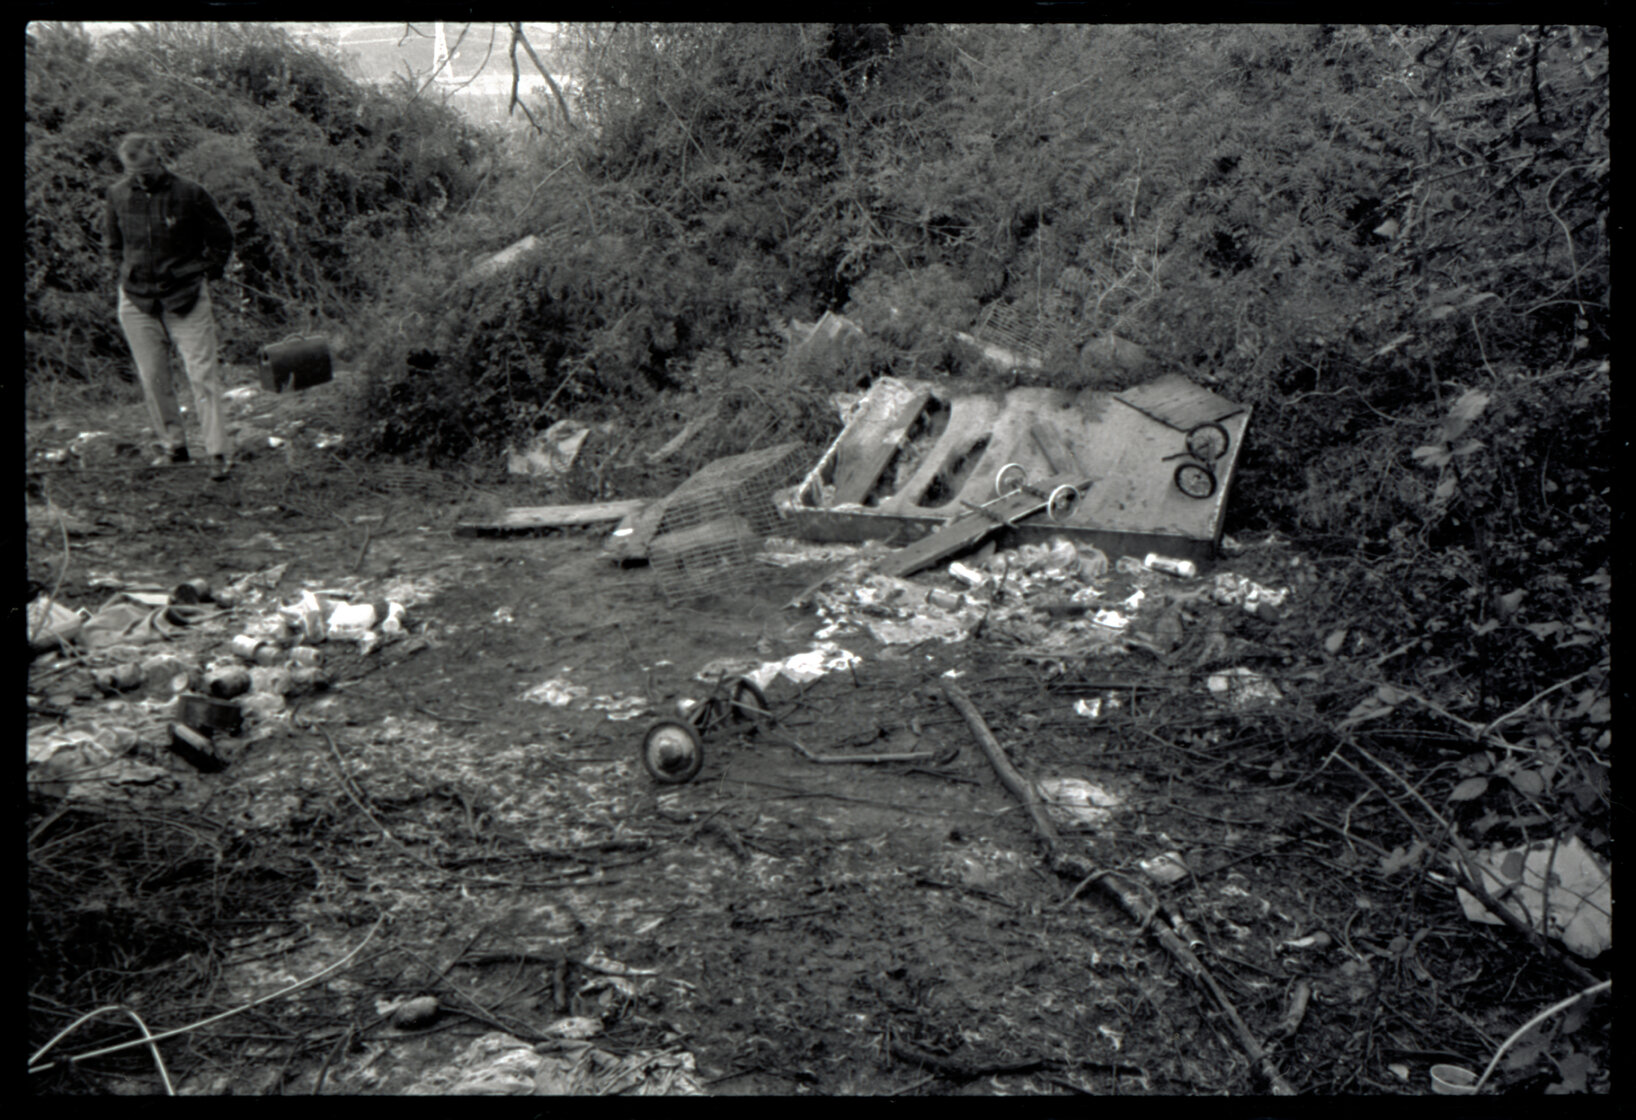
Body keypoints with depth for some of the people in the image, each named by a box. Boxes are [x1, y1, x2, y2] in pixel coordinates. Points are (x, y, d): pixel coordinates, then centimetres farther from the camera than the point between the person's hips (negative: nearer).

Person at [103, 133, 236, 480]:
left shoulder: (190, 194, -7)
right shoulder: (118, 195, 4)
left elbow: (222, 238, 5)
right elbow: (111, 240, 22)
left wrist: (204, 272, 0)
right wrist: (124, 271, 12)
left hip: (185, 298, -4)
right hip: (136, 300, 4)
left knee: (202, 375, -7)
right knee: (152, 378, 7)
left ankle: (217, 453, -5)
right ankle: (173, 445, 19)